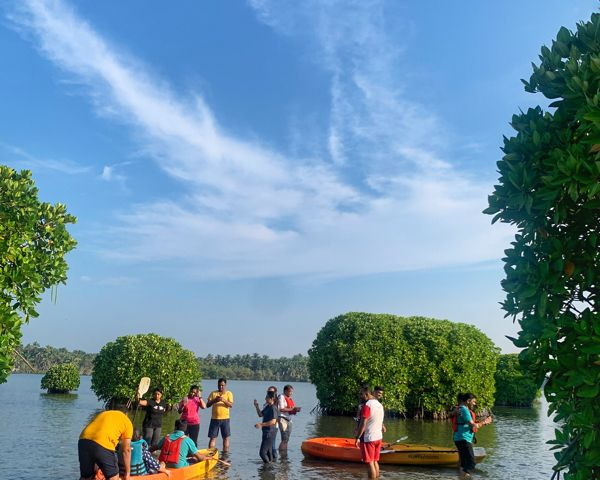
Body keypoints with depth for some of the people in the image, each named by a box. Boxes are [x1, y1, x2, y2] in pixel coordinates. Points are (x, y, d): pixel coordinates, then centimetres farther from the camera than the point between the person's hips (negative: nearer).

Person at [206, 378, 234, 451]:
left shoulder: (229, 393, 5)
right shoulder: (213, 393, 8)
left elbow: (231, 405, -7)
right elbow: (207, 405, 2)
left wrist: (223, 400, -23)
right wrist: (214, 400, -16)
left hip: (225, 418, 0)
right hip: (214, 418, 0)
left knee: (226, 438, 3)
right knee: (213, 438, 0)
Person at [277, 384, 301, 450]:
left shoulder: (290, 398, 16)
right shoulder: (282, 397, -8)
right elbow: (281, 409, -18)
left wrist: (296, 410, -2)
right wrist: (292, 409, -19)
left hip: (289, 420, 8)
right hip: (282, 419, -8)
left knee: (287, 440, 10)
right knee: (284, 439, -13)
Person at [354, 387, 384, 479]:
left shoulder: (367, 405, -17)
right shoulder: (379, 405, 10)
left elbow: (363, 424, -19)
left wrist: (357, 438, -14)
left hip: (368, 438, -8)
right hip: (378, 437, 8)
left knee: (370, 463, -3)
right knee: (375, 462, 14)